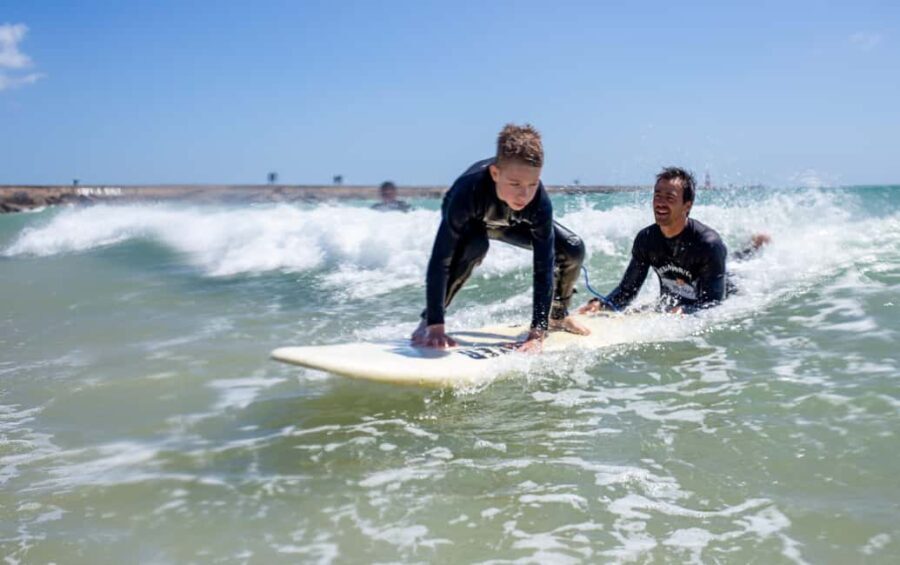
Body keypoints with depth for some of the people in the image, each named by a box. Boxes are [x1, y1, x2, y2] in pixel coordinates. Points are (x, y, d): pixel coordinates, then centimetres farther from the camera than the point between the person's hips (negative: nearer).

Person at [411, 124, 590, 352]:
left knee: (573, 249, -11)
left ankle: (557, 315, 18)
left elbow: (544, 268, -37)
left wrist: (537, 334, -44)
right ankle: (428, 321, -22)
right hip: (468, 222, -3)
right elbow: (440, 260, -45)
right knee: (475, 245, -38)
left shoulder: (540, 203, -39)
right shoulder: (469, 189, -46)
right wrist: (435, 326, -49)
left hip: (510, 223, 3)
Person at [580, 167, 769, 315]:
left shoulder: (708, 243, -31)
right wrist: (600, 304, -31)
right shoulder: (646, 239, -18)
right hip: (670, 309, 4)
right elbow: (627, 290, -12)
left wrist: (682, 312, -53)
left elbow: (715, 303, -34)